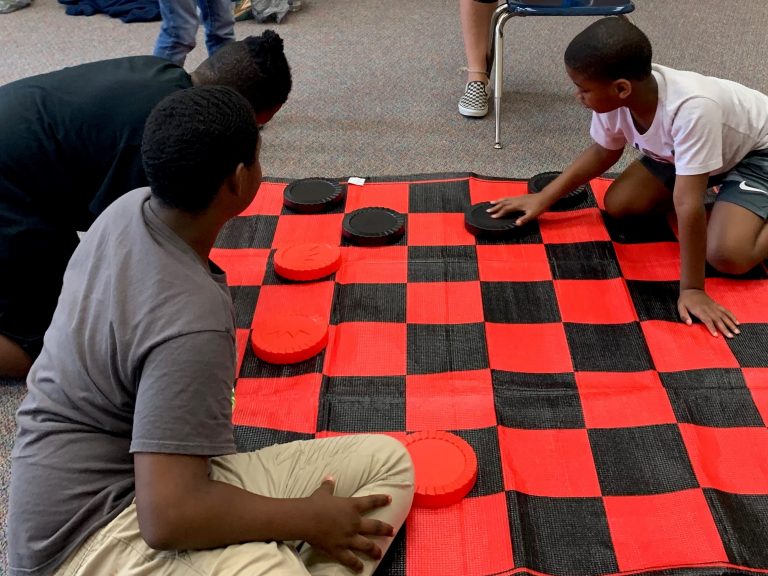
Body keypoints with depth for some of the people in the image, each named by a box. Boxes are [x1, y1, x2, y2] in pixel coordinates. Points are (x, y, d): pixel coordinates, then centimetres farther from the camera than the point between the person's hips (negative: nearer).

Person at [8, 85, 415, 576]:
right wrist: (310, 520, -19)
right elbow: (169, 516, -31)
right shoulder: (192, 319, -30)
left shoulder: (131, 207, -3)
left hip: (158, 474, 10)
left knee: (388, 461, -1)